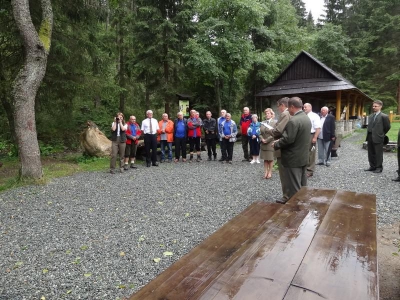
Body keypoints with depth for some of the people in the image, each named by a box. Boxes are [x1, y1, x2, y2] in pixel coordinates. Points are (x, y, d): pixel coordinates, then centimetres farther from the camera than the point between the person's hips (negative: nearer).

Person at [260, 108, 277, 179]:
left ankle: (270, 172, 13)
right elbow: (260, 133, 9)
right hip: (263, 144, 5)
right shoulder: (263, 122, 11)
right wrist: (262, 139, -9)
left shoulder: (275, 122, -5)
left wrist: (267, 140, -16)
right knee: (265, 159, 9)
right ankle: (266, 172, 16)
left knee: (270, 159, 3)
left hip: (270, 143, -5)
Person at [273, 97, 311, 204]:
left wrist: (276, 144, -8)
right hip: (303, 157, 10)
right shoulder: (306, 118, 9)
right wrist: (280, 140, 13)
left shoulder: (293, 120, -22)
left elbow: (288, 139, -25)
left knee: (294, 187, 1)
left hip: (293, 159, -9)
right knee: (301, 185, 18)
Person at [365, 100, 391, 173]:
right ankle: (372, 166, 24)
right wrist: (368, 136, 10)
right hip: (370, 137, 7)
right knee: (371, 153, 13)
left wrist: (381, 134, 7)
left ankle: (379, 167, 11)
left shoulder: (384, 116, -7)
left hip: (378, 138, -7)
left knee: (378, 154, 1)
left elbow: (387, 127, -2)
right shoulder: (370, 116, 13)